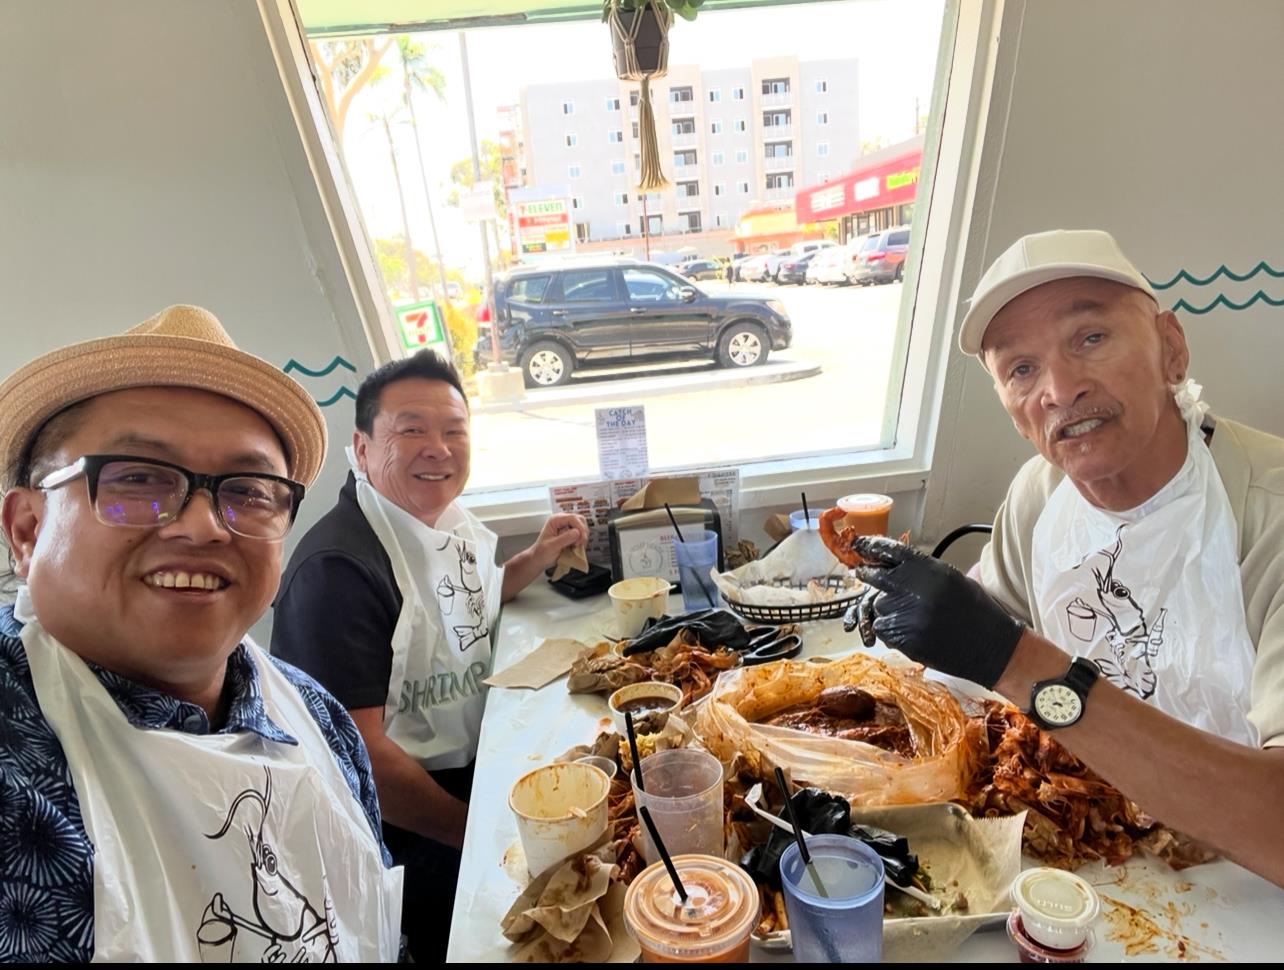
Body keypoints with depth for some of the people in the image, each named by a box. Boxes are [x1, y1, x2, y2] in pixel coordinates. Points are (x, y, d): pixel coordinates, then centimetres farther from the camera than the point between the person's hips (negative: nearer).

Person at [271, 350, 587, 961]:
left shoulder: (445, 515, 1)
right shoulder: (337, 568, -26)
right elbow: (357, 751, -25)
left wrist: (536, 558, 6)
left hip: (469, 761, 8)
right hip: (401, 821, -8)